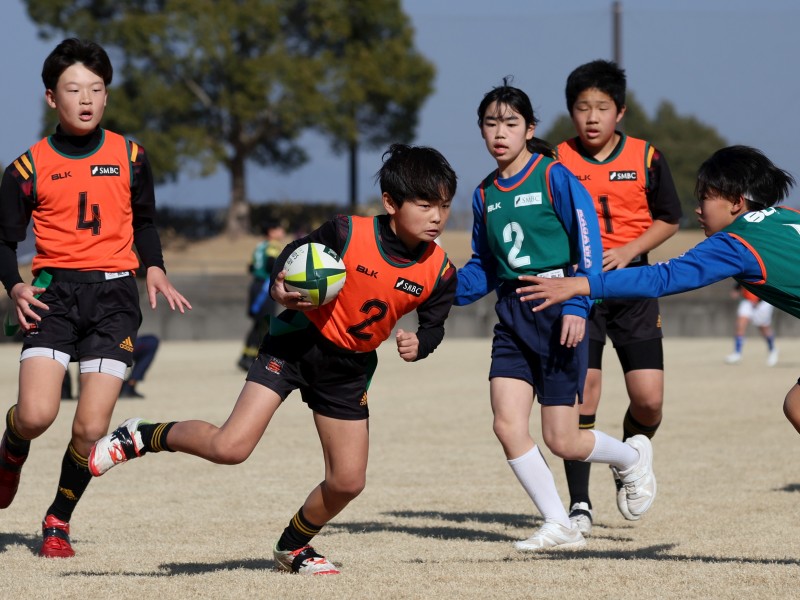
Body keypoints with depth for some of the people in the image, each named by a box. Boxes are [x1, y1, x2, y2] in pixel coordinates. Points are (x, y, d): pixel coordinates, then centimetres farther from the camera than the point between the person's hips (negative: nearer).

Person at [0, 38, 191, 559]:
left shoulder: (130, 157, 8)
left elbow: (144, 221, 23)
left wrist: (155, 269, 6)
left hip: (114, 295, 1)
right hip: (54, 292, -1)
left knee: (92, 428, -8)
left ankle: (59, 521, 16)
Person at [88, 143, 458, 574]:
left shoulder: (439, 272, -11)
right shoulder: (348, 234, -21)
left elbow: (433, 324, 4)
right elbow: (296, 252, -4)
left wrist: (418, 344, -19)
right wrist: (279, 287, -24)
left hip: (348, 369, 5)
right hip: (297, 342, -5)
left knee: (348, 481, 2)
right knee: (231, 447, -20)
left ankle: (292, 547, 30)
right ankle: (143, 437, 5)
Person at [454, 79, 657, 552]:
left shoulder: (554, 176, -6)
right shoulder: (485, 195, 11)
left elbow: (588, 242, -10)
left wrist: (577, 305, -19)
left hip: (557, 307, -6)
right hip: (513, 315, 6)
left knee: (561, 440, -4)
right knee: (507, 424, -10)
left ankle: (632, 458, 28)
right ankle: (560, 526, 2)